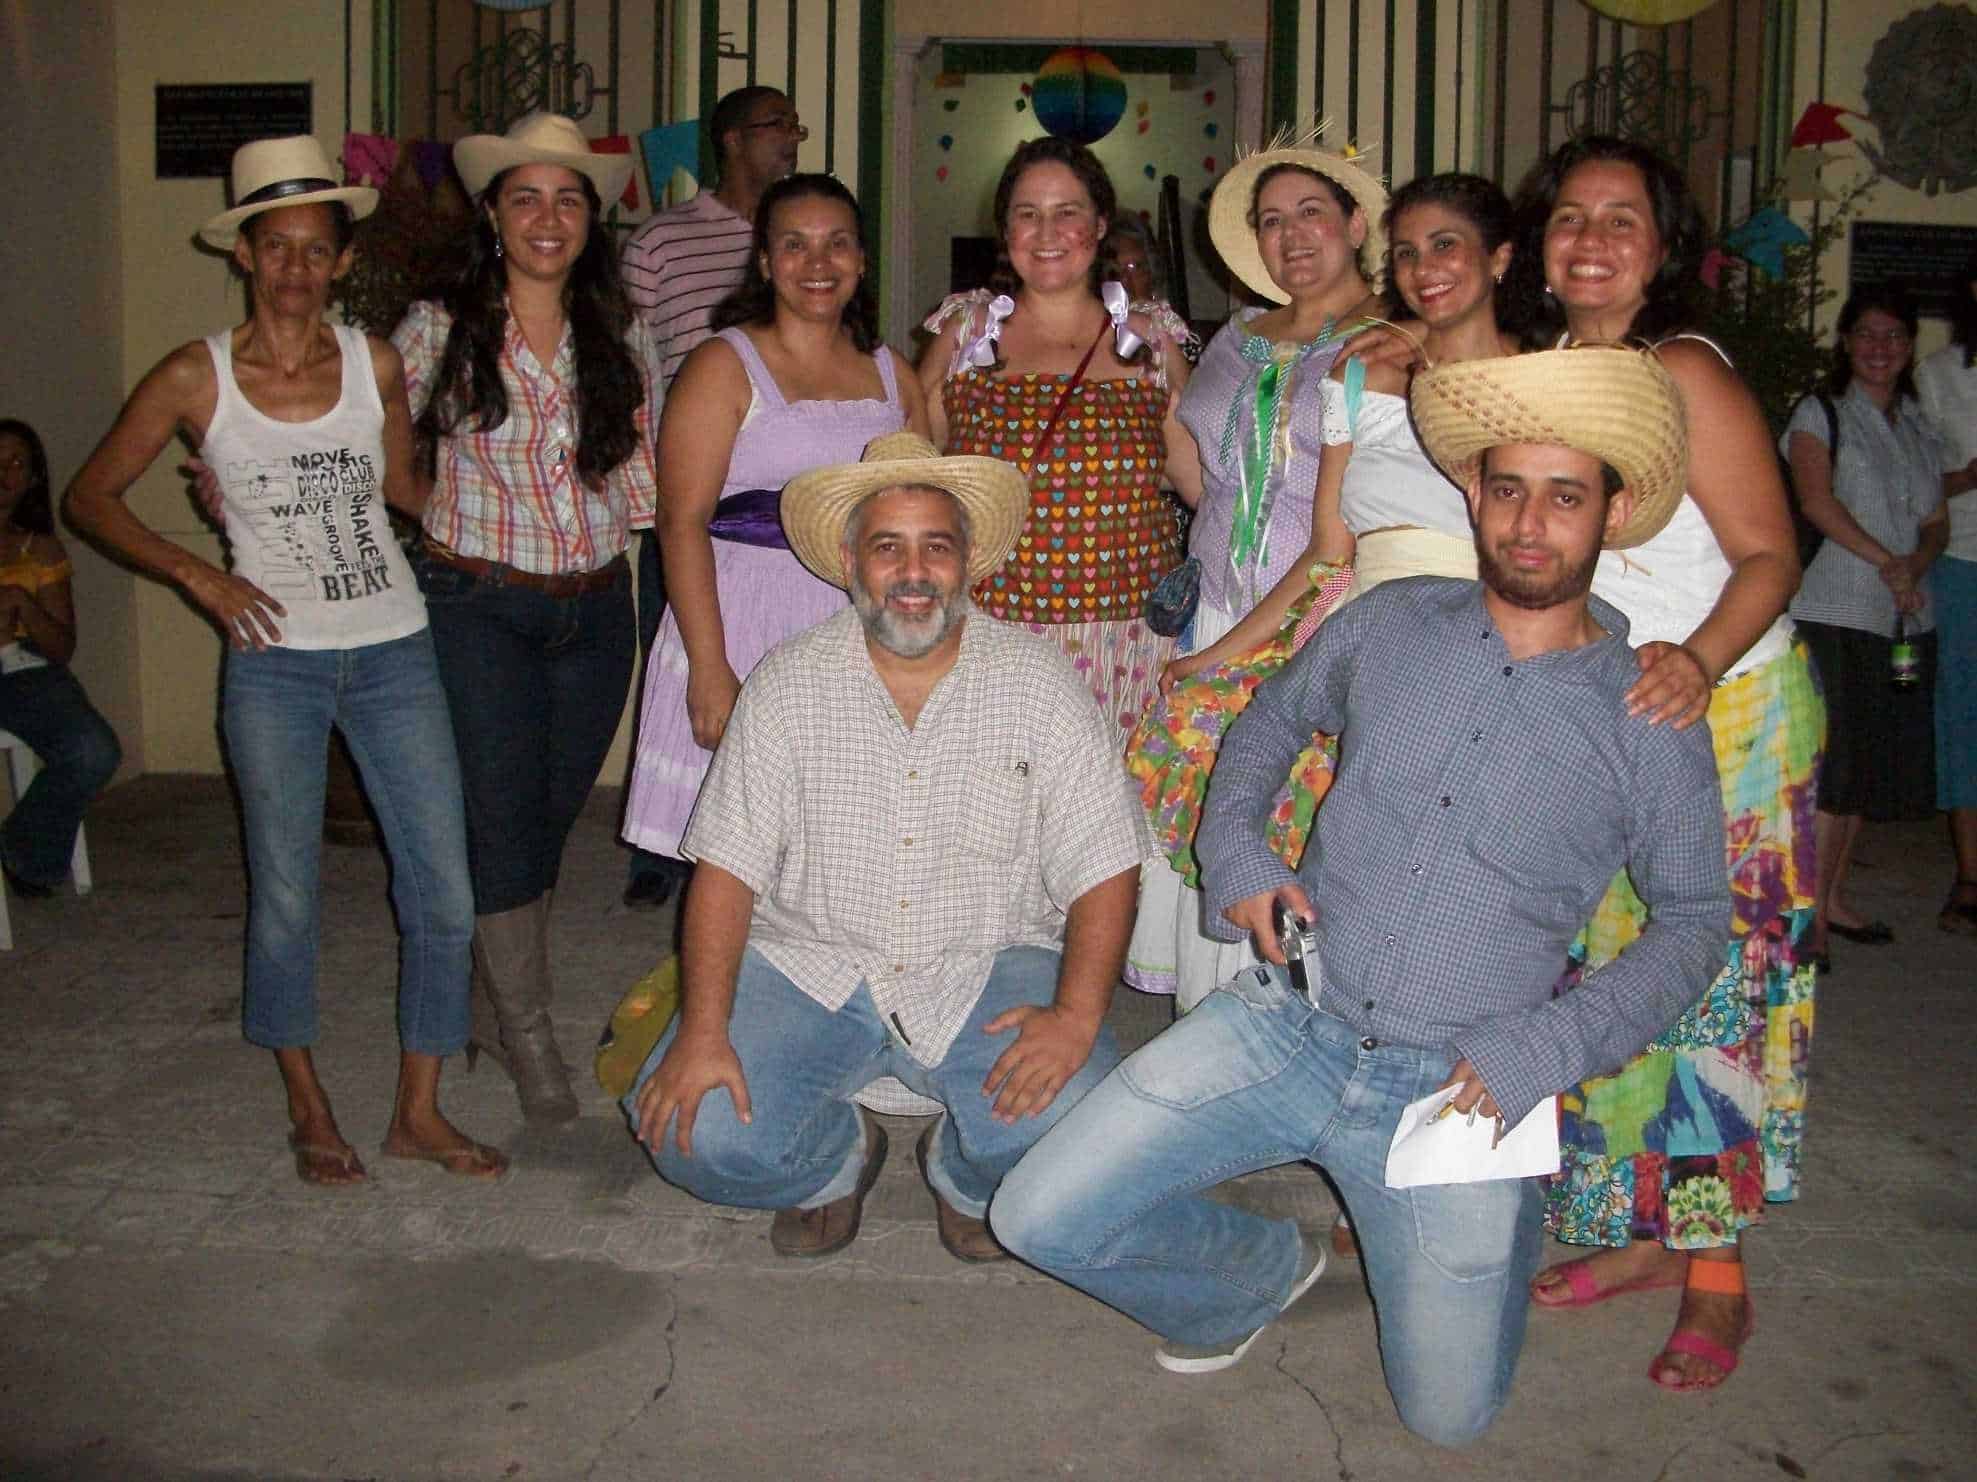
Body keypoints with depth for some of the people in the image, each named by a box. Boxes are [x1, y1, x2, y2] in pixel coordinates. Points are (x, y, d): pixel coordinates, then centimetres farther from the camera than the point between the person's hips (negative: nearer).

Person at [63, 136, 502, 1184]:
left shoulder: (373, 364, 3)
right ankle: (308, 1107, 25)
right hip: (275, 660, -2)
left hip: (394, 652, 2)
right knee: (286, 896, 4)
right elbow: (91, 497, 5)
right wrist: (194, 572, -7)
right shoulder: (196, 378, -3)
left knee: (445, 892, -1)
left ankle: (418, 1111, 15)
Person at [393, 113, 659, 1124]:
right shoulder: (437, 330, -3)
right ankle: (530, 1038, 10)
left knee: (550, 818, 10)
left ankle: (487, 1009, 28)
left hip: (594, 610, 4)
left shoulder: (620, 338, 7)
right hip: (480, 605, -3)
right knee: (505, 819, -4)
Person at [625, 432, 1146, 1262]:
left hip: (986, 973, 0)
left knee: (1071, 1124, -28)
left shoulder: (1039, 683, -2)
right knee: (698, 1135, -22)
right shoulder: (788, 686, 0)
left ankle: (963, 1175, 11)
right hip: (808, 967, 1)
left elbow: (1102, 869, -5)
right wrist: (703, 1029, -17)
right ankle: (838, 1158, 15)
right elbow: (726, 868, -4)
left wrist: (1077, 1014, -21)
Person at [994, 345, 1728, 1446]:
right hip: (1286, 1025, 2)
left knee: (1451, 1416, -4)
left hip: (1452, 1089, -2)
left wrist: (1551, 1048, -8)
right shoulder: (1390, 624, 4)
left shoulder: (1651, 722, -2)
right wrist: (1235, 851, 3)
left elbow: (1695, 922, 6)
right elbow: (1272, 722, 21)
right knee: (1043, 1218, -8)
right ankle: (1263, 1277, 22)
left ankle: (1504, 1226, 28)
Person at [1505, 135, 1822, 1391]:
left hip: (1726, 711, -7)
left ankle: (1716, 1277, 9)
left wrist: (1699, 662, -33)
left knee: (1709, 984, -3)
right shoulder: (1539, 369, 7)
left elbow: (1771, 556, -17)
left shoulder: (1685, 372, -14)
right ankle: (1643, 1233, 23)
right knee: (1608, 974, 9)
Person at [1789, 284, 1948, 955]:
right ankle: (1810, 915, -5)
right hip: (1838, 612, -6)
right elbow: (1817, 502, -11)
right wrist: (1887, 562, -17)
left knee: (1873, 763, 8)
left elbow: (1938, 522, 14)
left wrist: (1918, 562, -8)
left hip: (1908, 617, 6)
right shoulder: (1820, 415, 3)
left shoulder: (1920, 429, 19)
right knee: (1834, 763, -10)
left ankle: (1833, 899, 19)